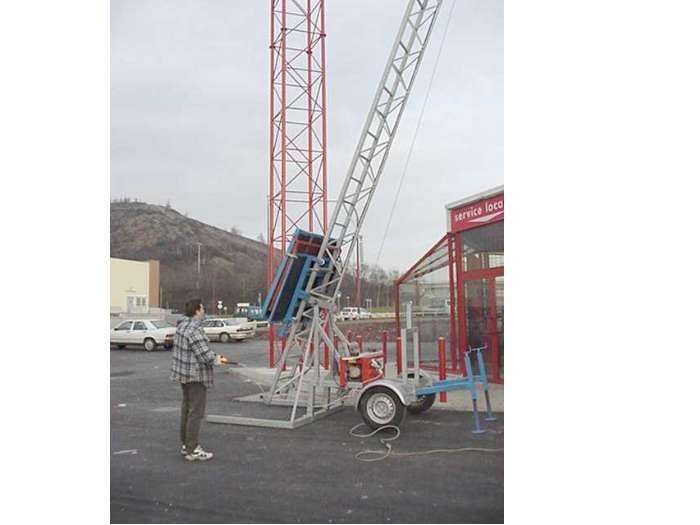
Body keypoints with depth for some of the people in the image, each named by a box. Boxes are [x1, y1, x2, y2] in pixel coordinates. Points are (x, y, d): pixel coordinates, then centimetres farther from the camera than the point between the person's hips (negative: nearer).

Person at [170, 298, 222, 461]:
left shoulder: (182, 326, 8)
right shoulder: (195, 330, -23)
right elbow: (204, 354, -24)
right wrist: (216, 359, -4)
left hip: (183, 373, 10)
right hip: (196, 375, -10)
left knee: (186, 408, 18)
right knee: (196, 412, -2)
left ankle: (185, 445, 28)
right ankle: (192, 450, 4)